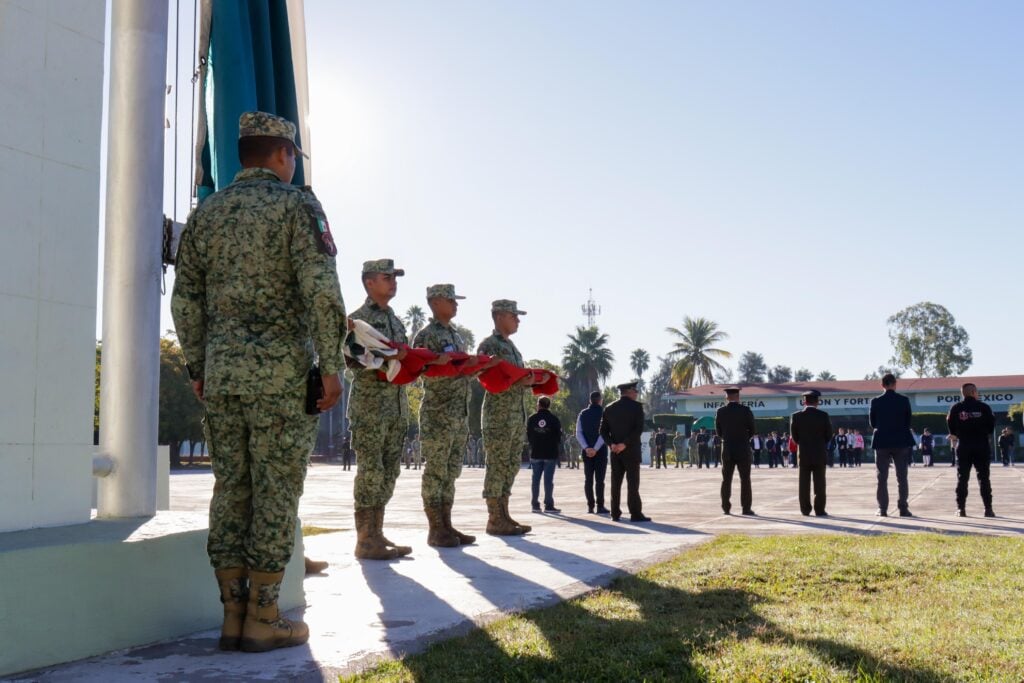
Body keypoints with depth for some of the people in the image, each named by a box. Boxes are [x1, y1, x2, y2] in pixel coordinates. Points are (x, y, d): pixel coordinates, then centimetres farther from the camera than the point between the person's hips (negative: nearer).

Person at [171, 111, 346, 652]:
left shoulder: (206, 213, 13)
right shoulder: (297, 204, -3)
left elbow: (185, 299, 13)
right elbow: (322, 291, -13)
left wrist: (196, 366, 19)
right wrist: (330, 366, -10)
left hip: (221, 370, 6)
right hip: (282, 370, -5)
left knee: (230, 489, 9)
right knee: (276, 491, 0)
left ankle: (233, 615, 13)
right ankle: (263, 619, 4)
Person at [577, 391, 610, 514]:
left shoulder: (582, 414, 7)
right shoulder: (603, 413, -5)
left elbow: (578, 433, -1)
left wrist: (587, 448, -8)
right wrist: (595, 449, -14)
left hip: (587, 451, 3)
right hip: (601, 450, -3)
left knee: (588, 479, 6)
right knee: (599, 479, -3)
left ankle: (590, 506, 5)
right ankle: (600, 506, -5)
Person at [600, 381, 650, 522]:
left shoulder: (609, 408, 9)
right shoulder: (636, 406, -6)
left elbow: (603, 431, 5)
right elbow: (639, 429, -16)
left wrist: (612, 444, -6)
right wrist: (625, 444, -17)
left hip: (615, 451, 5)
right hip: (631, 450, -5)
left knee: (616, 482, 8)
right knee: (632, 482, -3)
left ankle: (615, 513, 8)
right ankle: (635, 513, -3)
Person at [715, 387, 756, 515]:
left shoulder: (720, 412, -1)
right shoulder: (746, 410, -7)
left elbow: (718, 432, 4)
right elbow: (752, 430, -2)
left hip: (727, 450, 2)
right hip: (743, 449, -2)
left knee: (726, 480, 8)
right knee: (745, 480, 3)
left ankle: (726, 507, 6)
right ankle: (746, 508, 1)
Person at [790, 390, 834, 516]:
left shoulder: (796, 416, -4)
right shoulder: (823, 416, -7)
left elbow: (794, 436, 1)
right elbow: (829, 435, -1)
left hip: (803, 454, 1)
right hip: (820, 454, -1)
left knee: (804, 483, 6)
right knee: (819, 483, 3)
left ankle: (805, 509, 7)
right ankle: (819, 510, 3)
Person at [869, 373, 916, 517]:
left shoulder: (876, 401, -5)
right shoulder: (904, 400, -4)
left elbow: (872, 423, 2)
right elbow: (908, 421, 1)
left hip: (882, 443, 0)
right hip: (901, 442, 0)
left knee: (882, 478, 4)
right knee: (902, 477, 7)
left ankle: (883, 509, 2)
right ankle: (903, 508, 6)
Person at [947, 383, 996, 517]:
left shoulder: (956, 408, -2)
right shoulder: (983, 407, -4)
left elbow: (951, 427, 0)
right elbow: (992, 425, -2)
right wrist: (983, 433, 15)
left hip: (963, 446, 1)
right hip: (981, 446, -1)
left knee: (962, 478, 5)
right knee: (984, 478, 5)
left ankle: (961, 508, 2)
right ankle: (988, 508, 4)